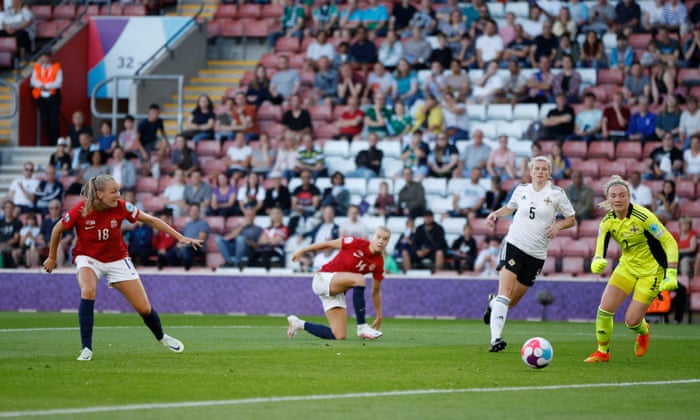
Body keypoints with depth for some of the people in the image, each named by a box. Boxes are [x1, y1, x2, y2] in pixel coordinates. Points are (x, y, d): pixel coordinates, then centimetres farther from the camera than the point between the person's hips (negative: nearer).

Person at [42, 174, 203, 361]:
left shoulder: (121, 207, -19)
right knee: (88, 291, -34)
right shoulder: (80, 211, -25)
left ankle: (161, 337, 35)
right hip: (88, 257, -2)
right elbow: (58, 229, -7)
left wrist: (180, 237, -11)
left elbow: (150, 220, -8)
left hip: (117, 259, 2)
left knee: (144, 308, 1)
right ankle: (86, 349, -25)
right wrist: (52, 258, 4)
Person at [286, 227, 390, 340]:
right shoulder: (356, 243, -15)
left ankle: (300, 324, 16)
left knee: (339, 337, -6)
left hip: (338, 292, 6)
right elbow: (328, 244, -5)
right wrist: (302, 251, -2)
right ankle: (362, 327, -27)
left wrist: (379, 316, 13)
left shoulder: (378, 263, -1)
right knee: (359, 279, -32)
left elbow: (376, 291, 10)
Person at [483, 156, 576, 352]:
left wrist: (558, 225, -13)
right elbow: (509, 207, 26)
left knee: (512, 301, 8)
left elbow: (571, 219, 7)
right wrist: (495, 214, 6)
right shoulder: (521, 190, 6)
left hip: (537, 253, 1)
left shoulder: (556, 194, 0)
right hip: (514, 245, -1)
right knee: (505, 292, -20)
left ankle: (493, 304, 44)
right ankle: (496, 338, -25)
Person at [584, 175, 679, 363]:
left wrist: (671, 275, -27)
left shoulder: (643, 217, -25)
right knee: (605, 308, -10)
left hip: (651, 271, -5)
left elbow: (670, 242, -21)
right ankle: (602, 352, 11)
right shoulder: (607, 222, -8)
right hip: (627, 266, 5)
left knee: (631, 321, -7)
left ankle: (643, 332, 31)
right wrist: (597, 262, -32)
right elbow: (600, 252, -7)